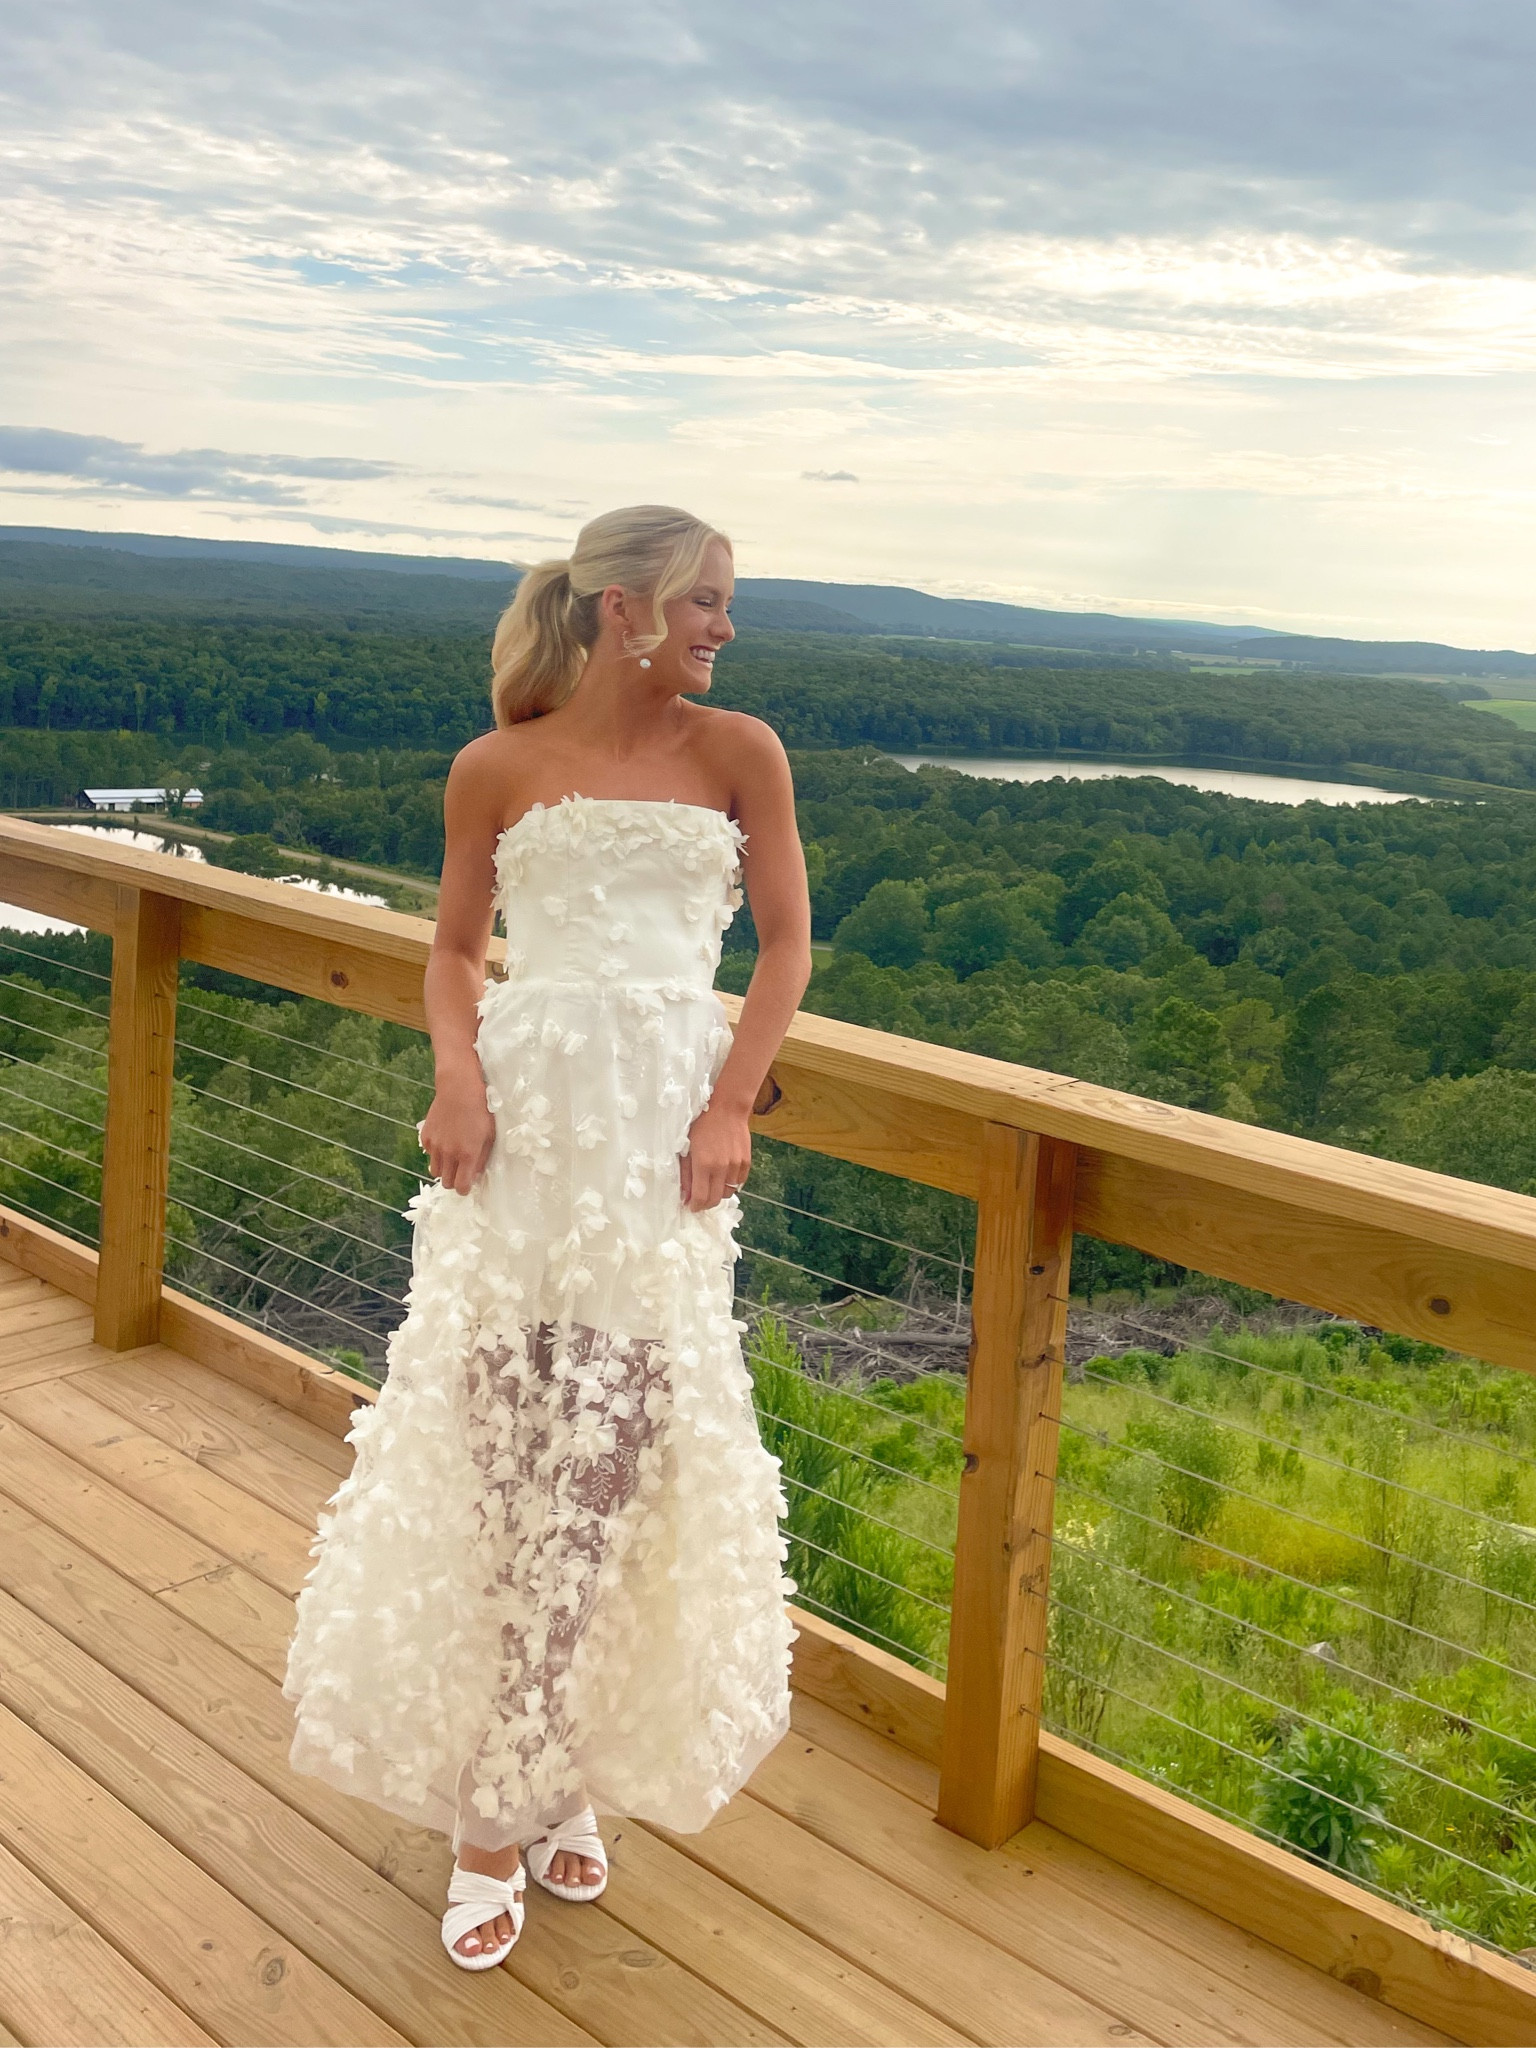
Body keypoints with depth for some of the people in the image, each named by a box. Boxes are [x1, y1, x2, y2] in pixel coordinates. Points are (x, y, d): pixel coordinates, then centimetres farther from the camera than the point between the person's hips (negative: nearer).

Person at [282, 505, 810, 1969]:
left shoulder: (737, 753, 5)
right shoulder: (497, 769, 4)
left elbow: (786, 943, 7)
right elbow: (455, 952, 12)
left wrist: (730, 1109, -4)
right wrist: (456, 1072, -7)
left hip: (664, 1123, 1)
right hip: (528, 1113, 0)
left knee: (612, 1456, 2)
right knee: (503, 1441, 0)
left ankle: (549, 1780, 23)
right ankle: (503, 1803, 17)